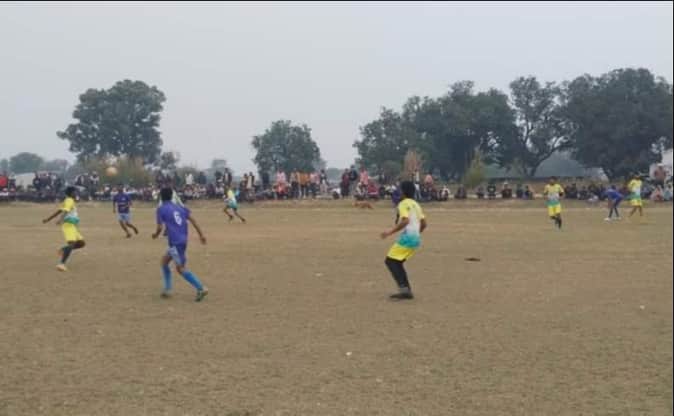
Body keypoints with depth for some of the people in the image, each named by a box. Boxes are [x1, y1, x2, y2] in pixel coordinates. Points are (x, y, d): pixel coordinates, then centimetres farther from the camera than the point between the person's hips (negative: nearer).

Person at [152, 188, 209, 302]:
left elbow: (160, 227, -7)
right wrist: (201, 235, 8)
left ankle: (201, 289, -13)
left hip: (175, 242, -8)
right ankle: (167, 289, 21)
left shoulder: (161, 209, -2)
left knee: (181, 268, -5)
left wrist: (155, 235, 15)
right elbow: (192, 219, 6)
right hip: (183, 240, 8)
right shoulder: (180, 207, 14)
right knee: (164, 260, 22)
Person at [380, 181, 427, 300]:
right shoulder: (416, 204, 17)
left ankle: (403, 288, -17)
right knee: (397, 263, 15)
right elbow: (424, 224, 16)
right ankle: (407, 291, 9)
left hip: (407, 237, -8)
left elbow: (405, 221, -22)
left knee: (390, 261, -4)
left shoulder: (403, 204, -7)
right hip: (416, 238, 8)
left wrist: (390, 233, -20)